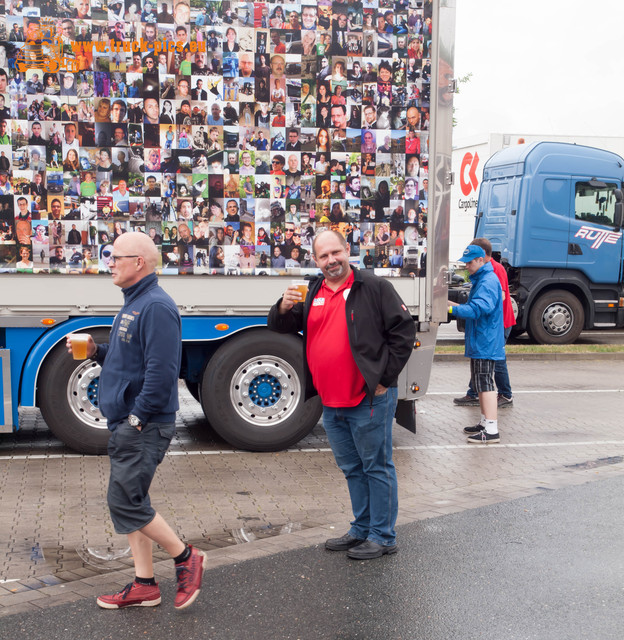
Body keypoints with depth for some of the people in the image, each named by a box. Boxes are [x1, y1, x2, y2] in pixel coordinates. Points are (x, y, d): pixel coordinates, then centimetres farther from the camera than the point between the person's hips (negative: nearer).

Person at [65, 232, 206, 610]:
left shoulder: (156, 306, -17)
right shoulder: (133, 304, 16)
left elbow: (161, 370, -24)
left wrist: (138, 416, -23)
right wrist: (96, 351, 9)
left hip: (145, 426, -10)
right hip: (127, 424, 10)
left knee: (126, 502, -9)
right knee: (130, 503, 12)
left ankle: (186, 558, 7)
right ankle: (144, 586, 20)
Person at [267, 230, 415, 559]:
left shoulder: (374, 288, -6)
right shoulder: (312, 294, 12)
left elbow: (404, 331, -7)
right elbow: (279, 327, 16)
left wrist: (384, 378, -9)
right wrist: (284, 308, -8)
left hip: (369, 400, -7)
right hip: (331, 403, 7)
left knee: (377, 467, 1)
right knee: (352, 469, 17)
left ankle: (382, 536, 11)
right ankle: (362, 529, 30)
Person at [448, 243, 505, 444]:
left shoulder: (488, 282, -17)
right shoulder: (480, 279, 17)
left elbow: (479, 308, -27)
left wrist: (453, 309, -27)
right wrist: (459, 306, 13)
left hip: (485, 343, -11)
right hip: (480, 343, 11)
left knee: (485, 384, -10)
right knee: (480, 384, 17)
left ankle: (491, 430, -10)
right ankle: (485, 422, 28)